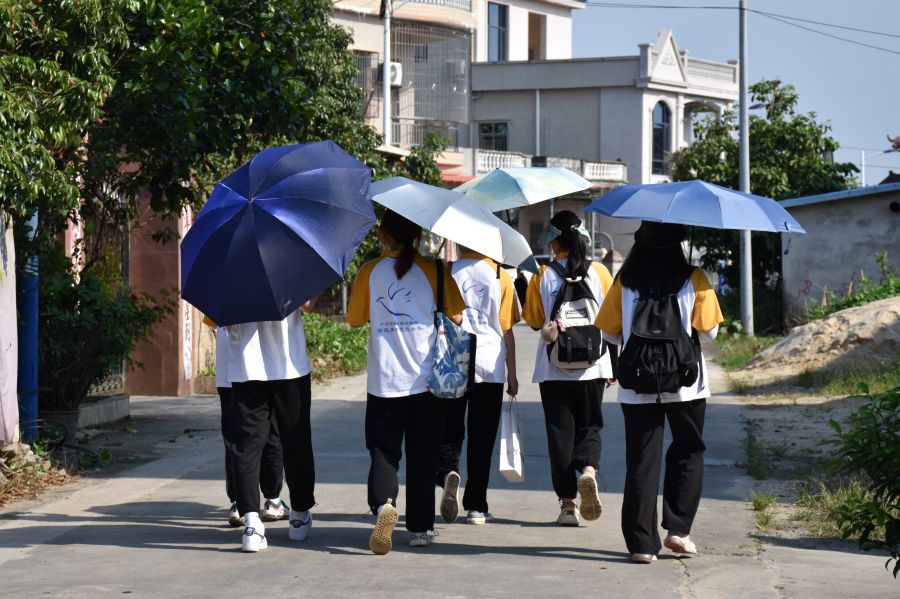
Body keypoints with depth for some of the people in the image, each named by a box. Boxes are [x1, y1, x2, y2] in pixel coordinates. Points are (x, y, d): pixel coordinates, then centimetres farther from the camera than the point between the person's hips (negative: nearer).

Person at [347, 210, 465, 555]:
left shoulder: (369, 273, 0)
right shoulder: (433, 271, -2)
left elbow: (355, 319, 7)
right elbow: (456, 317, 0)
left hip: (384, 382, 0)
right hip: (427, 380, 0)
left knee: (383, 452, 5)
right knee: (422, 456, 10)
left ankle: (383, 504, -22)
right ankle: (419, 528, 13)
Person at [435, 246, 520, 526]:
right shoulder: (500, 276, 1)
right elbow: (506, 330, 2)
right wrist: (512, 374, 9)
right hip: (490, 366, 0)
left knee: (450, 430, 7)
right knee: (482, 439, 7)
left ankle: (447, 471, -23)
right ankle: (476, 506, 9)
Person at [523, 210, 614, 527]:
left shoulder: (543, 276, -3)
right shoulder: (599, 272, 0)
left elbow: (533, 320, 4)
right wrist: (613, 366, 9)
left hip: (553, 367, -1)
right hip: (593, 365, 1)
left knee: (560, 429, 4)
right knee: (589, 424, 13)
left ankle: (567, 503, 2)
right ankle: (588, 469, -18)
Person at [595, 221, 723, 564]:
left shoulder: (625, 281, -1)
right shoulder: (694, 279, -5)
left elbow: (610, 332, 3)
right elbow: (710, 330, -1)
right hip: (685, 383, -1)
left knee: (642, 460, 4)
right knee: (687, 453, 17)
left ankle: (642, 543, 1)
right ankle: (678, 529, 9)